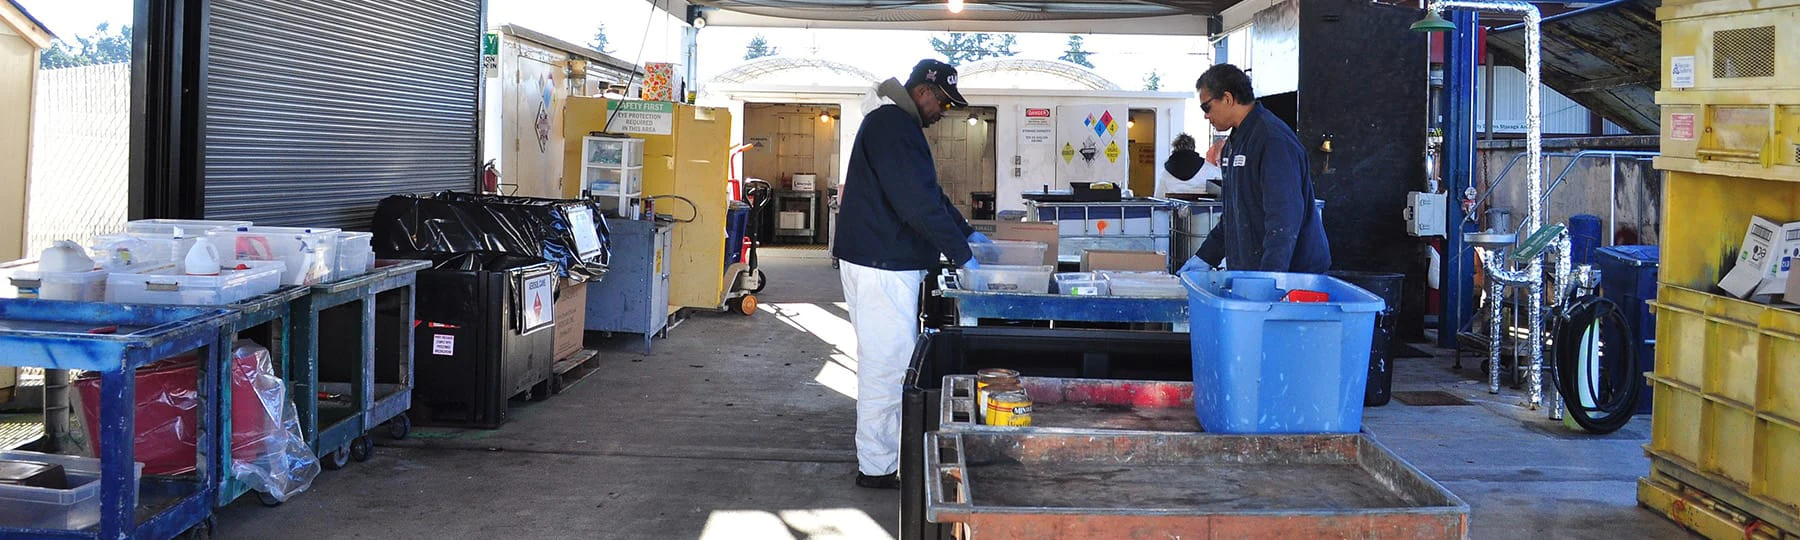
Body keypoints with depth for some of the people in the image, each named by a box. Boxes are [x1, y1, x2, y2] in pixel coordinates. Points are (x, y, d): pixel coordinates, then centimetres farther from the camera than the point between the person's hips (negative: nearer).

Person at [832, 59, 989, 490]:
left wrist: (966, 233, 21)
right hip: (880, 267, -11)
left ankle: (888, 451, 25)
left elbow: (929, 193, 27)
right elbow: (919, 203, -23)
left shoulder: (897, 126, 18)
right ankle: (877, 467, 1)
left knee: (891, 360, 16)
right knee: (887, 362, -6)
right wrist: (961, 255, -18)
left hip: (890, 264, 11)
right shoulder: (891, 127, -16)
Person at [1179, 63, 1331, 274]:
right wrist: (1205, 257, 20)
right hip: (1248, 271, 9)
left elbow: (1284, 217, -21)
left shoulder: (1273, 139, -15)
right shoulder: (1234, 143, 17)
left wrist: (1269, 280, -25)